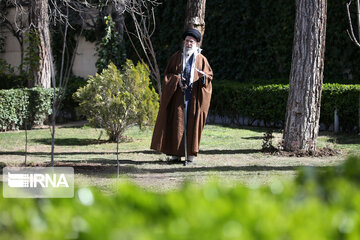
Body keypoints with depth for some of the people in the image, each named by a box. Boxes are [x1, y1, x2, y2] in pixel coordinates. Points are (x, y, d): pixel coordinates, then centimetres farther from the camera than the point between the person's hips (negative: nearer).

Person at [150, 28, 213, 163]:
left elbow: (209, 75, 9)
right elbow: (168, 74, 8)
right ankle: (175, 153, 0)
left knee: (192, 124, -1)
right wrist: (177, 80, -11)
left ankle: (191, 154, 3)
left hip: (194, 96, 0)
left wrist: (203, 76, -14)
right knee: (177, 123, -3)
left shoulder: (201, 59, 8)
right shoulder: (177, 57, 8)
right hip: (178, 95, 0)